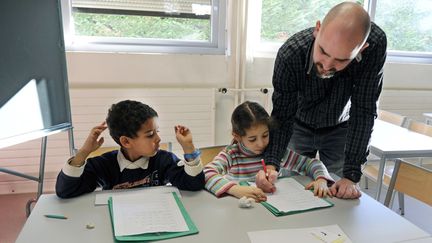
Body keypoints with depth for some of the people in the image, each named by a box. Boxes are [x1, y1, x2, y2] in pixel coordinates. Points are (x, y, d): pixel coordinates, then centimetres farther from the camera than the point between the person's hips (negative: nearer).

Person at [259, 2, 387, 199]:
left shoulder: (375, 45, -32)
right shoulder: (290, 54, -33)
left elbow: (363, 112, -27)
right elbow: (282, 116, -24)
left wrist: (351, 176, -30)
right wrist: (271, 164, -38)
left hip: (340, 129, 1)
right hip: (300, 126, 0)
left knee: (341, 195, 4)